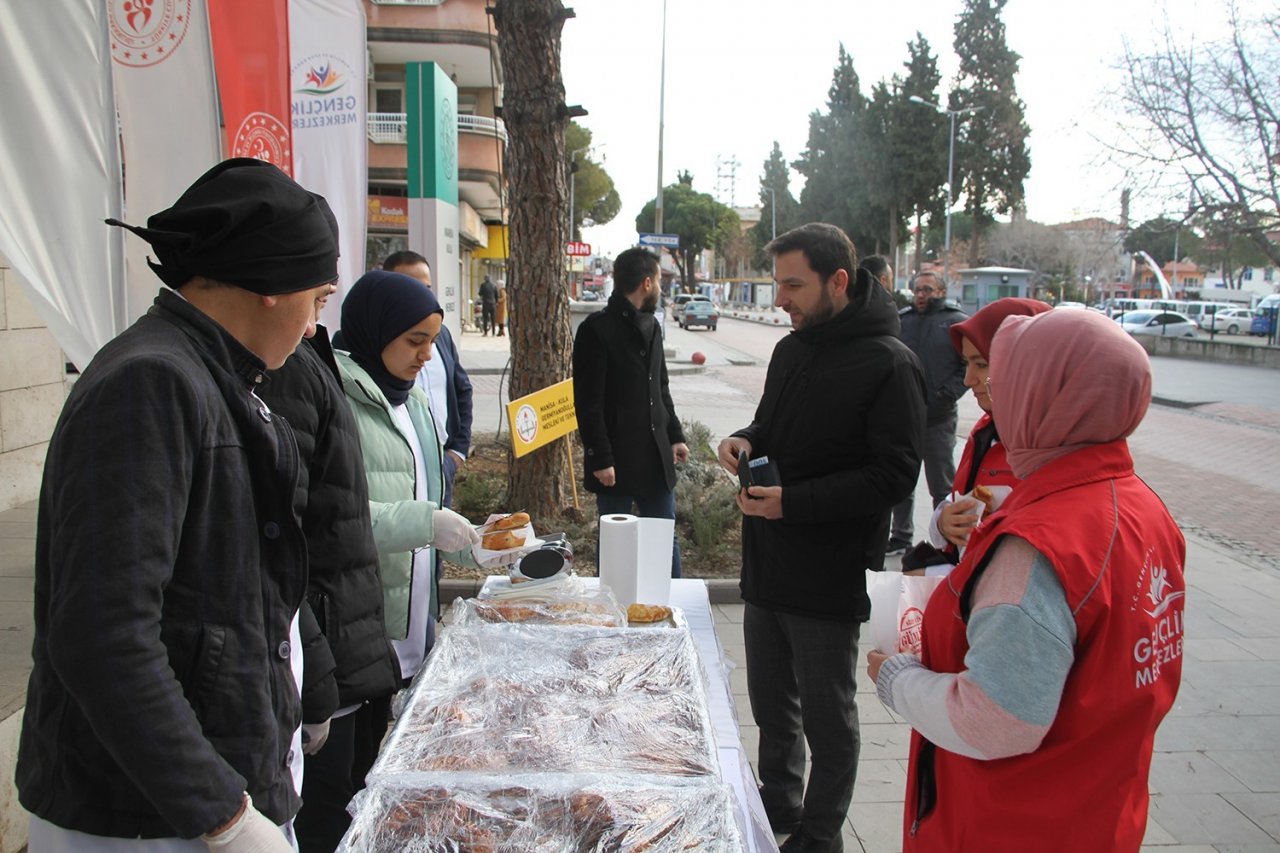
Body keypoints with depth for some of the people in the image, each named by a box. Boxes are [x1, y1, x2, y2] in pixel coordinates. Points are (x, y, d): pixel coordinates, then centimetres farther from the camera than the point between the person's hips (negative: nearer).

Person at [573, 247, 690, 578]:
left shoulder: (650, 326, 13)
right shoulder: (596, 330, -12)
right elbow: (587, 402, -14)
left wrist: (675, 435, 15)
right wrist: (600, 459, -17)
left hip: (656, 457, 7)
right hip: (616, 461, -7)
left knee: (666, 539, 14)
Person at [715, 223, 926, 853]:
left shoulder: (889, 364, -16)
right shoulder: (791, 349, 9)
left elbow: (894, 474, -19)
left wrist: (793, 502, -25)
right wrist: (747, 440, -2)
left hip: (829, 579, -8)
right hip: (768, 565, 8)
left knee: (827, 719, 10)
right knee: (770, 706, 22)